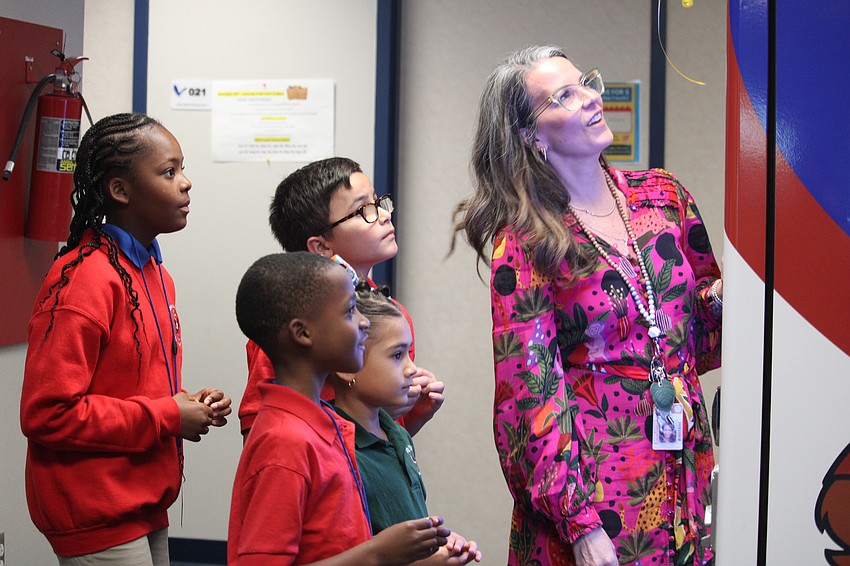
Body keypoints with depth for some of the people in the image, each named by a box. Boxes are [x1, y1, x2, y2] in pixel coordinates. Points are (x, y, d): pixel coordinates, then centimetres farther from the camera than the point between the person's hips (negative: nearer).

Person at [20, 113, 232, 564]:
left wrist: (187, 403, 3)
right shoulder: (83, 281, -18)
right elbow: (48, 414, -22)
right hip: (99, 523, -9)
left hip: (145, 507, 9)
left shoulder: (152, 272, 12)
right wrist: (166, 416, -17)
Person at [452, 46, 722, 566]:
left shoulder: (663, 195, 4)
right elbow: (529, 392, -11)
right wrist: (579, 521, -17)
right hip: (592, 477, -4)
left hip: (685, 462, 4)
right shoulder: (524, 244, -9)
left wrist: (722, 300, -8)